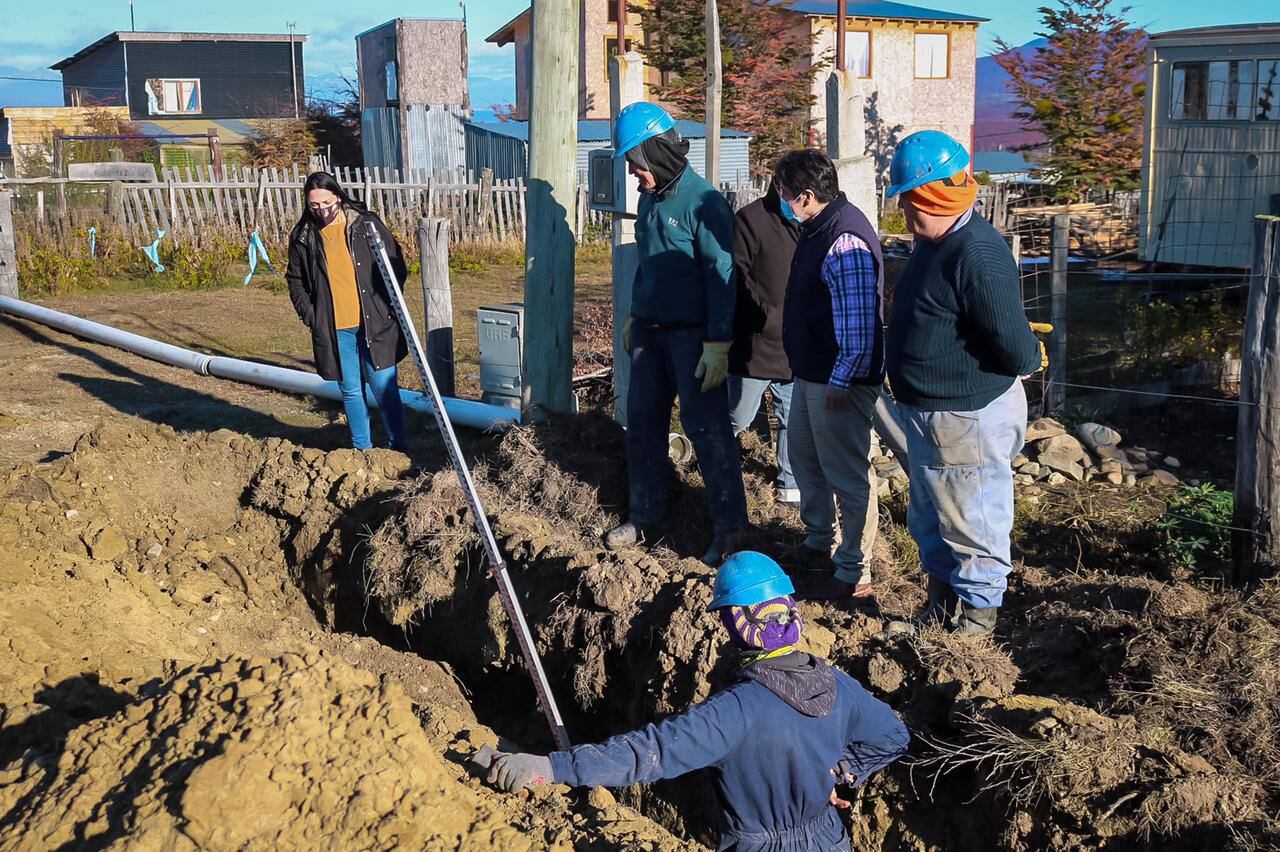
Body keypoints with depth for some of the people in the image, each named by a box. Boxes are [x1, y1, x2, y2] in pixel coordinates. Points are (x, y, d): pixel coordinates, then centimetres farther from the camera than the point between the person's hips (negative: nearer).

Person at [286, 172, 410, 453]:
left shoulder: (367, 224, -2)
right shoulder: (302, 237, 3)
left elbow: (396, 265, 5)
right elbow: (295, 280, 15)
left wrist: (388, 302, -3)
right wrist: (308, 314, 2)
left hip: (373, 324, -2)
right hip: (333, 329, 2)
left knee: (384, 387, 1)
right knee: (351, 391, 11)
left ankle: (400, 446, 15)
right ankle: (362, 449, 23)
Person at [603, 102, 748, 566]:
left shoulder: (703, 202, -16)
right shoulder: (649, 200, 10)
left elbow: (722, 277, -19)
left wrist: (717, 344, -22)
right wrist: (635, 317, 24)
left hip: (692, 335, -8)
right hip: (650, 331, 8)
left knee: (707, 428, -5)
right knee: (642, 423, 12)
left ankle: (728, 527, 4)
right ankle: (645, 516, 25)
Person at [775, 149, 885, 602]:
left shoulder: (845, 242, -24)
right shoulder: (818, 228, 9)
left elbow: (858, 323, -27)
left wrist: (842, 382, -24)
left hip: (839, 381, -11)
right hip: (811, 373, 11)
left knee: (848, 476, 0)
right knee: (803, 455, 24)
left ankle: (853, 574, 11)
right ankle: (818, 543, 41)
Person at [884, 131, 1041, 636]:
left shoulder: (978, 256, -28)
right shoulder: (938, 243, 6)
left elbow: (1017, 351, -27)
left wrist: (1028, 358, -8)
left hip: (966, 420, -10)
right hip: (927, 414, 10)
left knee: (971, 530, 8)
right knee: (929, 523, 25)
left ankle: (975, 623, 25)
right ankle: (940, 609, 43)